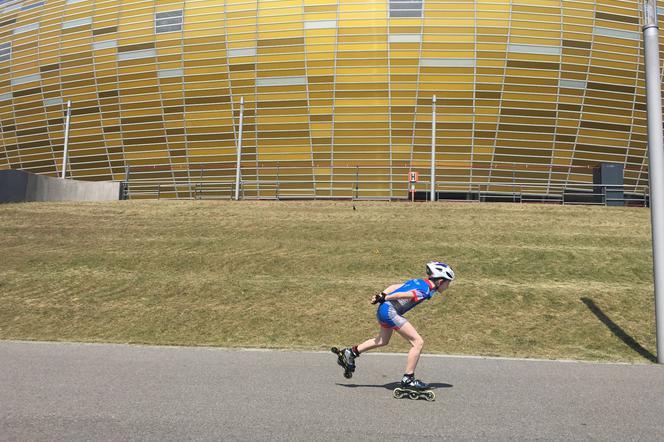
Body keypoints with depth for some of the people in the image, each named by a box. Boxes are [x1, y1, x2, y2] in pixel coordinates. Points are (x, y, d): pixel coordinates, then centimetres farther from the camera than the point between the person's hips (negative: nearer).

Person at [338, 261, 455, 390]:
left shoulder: (419, 282, 13)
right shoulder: (425, 291, -15)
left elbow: (395, 287, 12)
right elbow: (401, 295, -22)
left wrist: (381, 295, 9)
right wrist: (384, 299, -12)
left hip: (384, 309, 10)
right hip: (390, 311, -10)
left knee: (383, 341, 31)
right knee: (418, 342, -8)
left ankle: (351, 352, 39)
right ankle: (408, 379, -4)